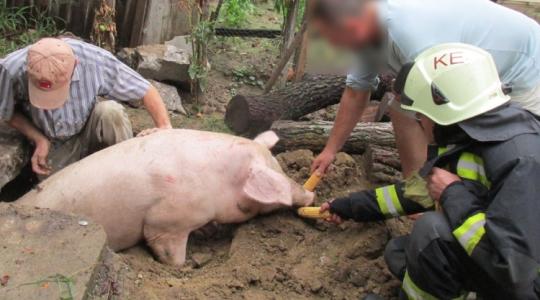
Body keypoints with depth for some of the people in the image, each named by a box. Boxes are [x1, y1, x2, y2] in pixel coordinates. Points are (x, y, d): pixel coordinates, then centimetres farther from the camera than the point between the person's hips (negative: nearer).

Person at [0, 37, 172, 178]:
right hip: (56, 148, 1)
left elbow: (145, 90, -23)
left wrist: (165, 128, -35)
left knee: (110, 112, -32)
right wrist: (39, 139, -20)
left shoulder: (94, 61, -31)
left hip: (91, 132, 0)